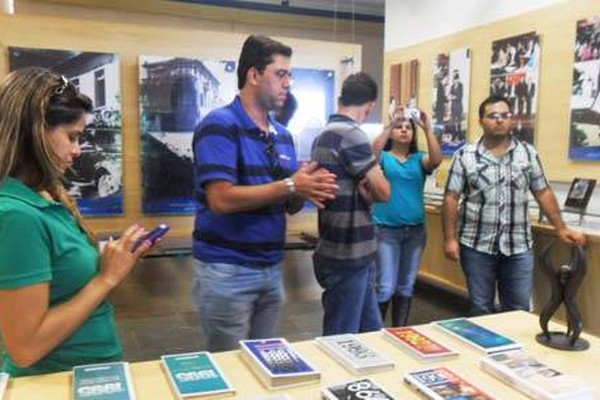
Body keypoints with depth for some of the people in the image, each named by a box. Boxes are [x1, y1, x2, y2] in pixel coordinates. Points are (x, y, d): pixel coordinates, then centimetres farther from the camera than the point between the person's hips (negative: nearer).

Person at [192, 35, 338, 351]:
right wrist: (290, 186, -20)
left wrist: (306, 191, -10)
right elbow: (221, 199, -24)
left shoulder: (282, 134, 9)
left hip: (272, 268, 7)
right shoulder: (220, 125, -13)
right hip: (227, 270, -7)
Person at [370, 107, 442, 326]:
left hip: (415, 230, 4)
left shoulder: (419, 158, 8)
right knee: (386, 288, -6)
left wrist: (428, 129, -23)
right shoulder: (383, 157, 2)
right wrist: (389, 126, -28)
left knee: (406, 287, 12)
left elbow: (436, 160, -13)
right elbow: (371, 154, -21)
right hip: (386, 229, -3)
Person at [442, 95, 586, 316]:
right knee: (480, 309, 10)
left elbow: (543, 193, 9)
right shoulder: (465, 155, -2)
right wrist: (450, 238, -8)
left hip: (519, 246, 2)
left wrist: (561, 228, 6)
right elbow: (451, 199, -3)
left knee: (519, 310, 9)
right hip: (476, 246, -2)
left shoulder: (528, 153, 5)